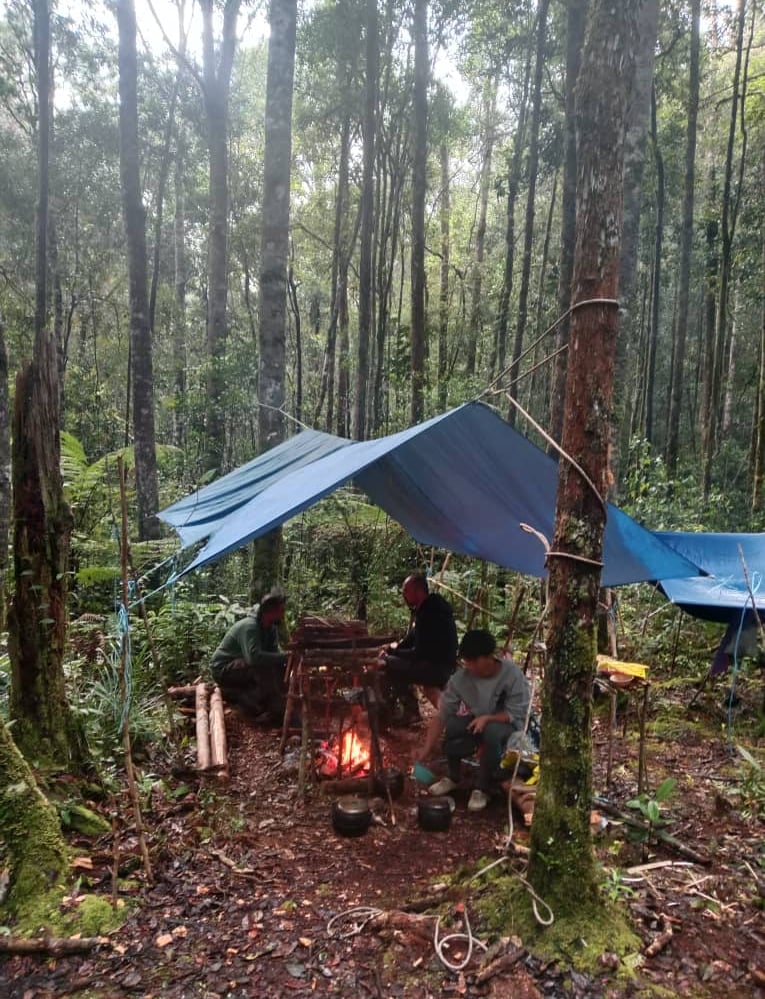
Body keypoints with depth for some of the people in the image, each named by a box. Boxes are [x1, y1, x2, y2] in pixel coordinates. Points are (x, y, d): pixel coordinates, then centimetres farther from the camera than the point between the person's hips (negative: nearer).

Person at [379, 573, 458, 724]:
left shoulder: (430, 614, -25)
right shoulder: (422, 608, 7)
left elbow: (420, 654, -23)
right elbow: (412, 639, 19)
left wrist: (395, 651, -10)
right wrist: (396, 646, 2)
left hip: (439, 666, -10)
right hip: (430, 660, 10)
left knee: (389, 665, -17)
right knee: (388, 657, 16)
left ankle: (411, 712, -2)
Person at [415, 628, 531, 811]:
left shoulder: (513, 675, -26)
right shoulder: (460, 678, -18)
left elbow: (517, 715, -22)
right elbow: (442, 714, -18)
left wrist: (487, 718, -36)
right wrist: (428, 748, -27)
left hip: (508, 727, -3)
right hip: (477, 722, 3)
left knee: (492, 731, -37)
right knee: (451, 725, -28)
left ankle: (482, 788, -13)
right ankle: (453, 777, 0)